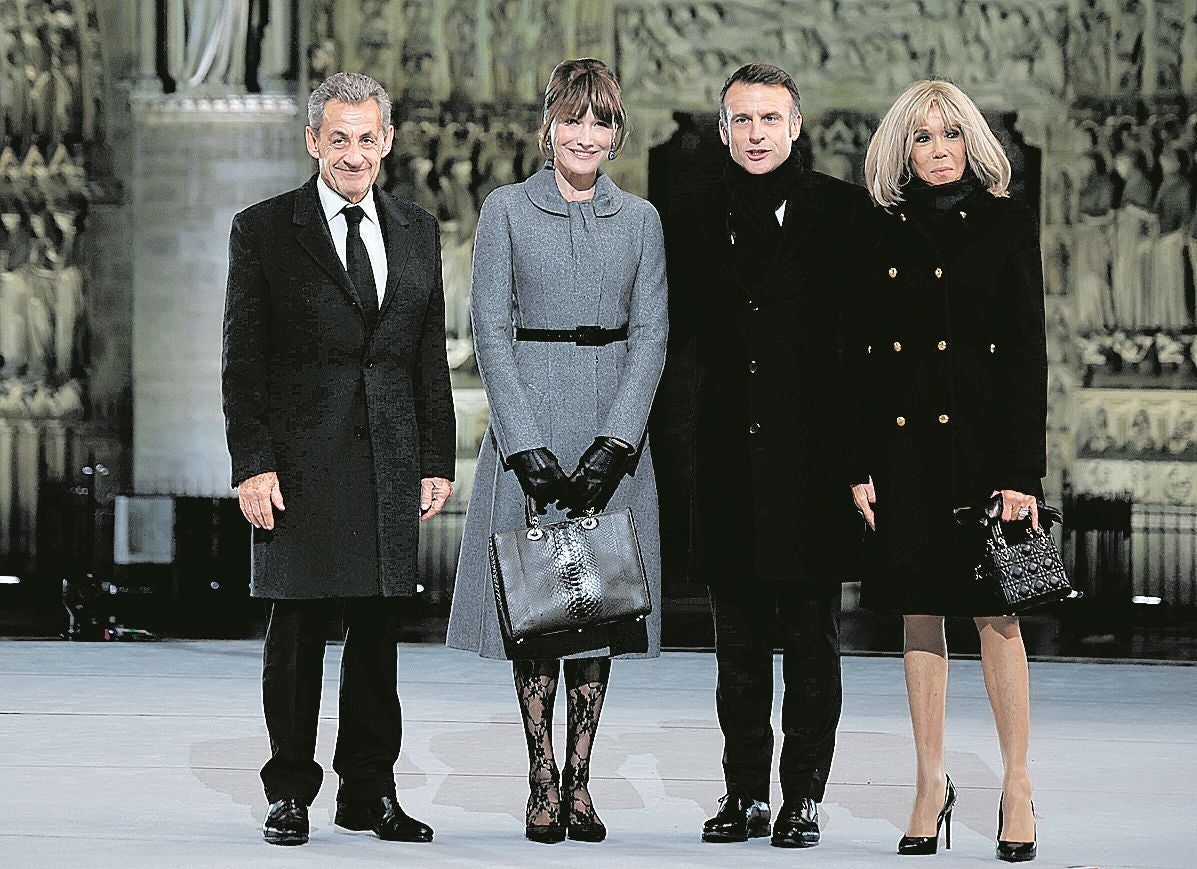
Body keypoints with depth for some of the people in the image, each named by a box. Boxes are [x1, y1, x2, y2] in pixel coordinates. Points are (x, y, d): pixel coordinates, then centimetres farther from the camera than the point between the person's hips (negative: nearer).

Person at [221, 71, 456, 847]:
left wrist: (439, 460, 8)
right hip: (301, 461, -3)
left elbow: (432, 357, 14)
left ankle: (371, 791, 14)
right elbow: (243, 359, -2)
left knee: (379, 631, 6)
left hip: (392, 461, 3)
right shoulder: (264, 230, 1)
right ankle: (290, 793, 9)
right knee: (297, 632, 0)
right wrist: (253, 463, -10)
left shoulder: (418, 232, 12)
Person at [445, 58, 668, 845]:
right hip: (529, 419, -2)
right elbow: (492, 332, -3)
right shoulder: (508, 211, 2)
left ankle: (580, 781, 8)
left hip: (613, 429, 2)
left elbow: (651, 335, 4)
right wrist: (528, 445, -12)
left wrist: (616, 440, -9)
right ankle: (542, 782, 3)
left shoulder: (639, 219, 8)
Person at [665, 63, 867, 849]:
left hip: (812, 457, -4)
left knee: (812, 642, 1)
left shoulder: (843, 212, -1)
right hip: (731, 457, 4)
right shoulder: (698, 224, 12)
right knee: (740, 644, 9)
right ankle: (746, 794, 16)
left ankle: (803, 798, 7)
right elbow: (692, 332, 16)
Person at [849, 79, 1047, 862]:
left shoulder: (1007, 225, 1)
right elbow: (862, 357, 8)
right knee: (920, 615, 6)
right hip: (903, 444, 3)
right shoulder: (881, 235, 8)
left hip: (983, 438, -2)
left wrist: (1022, 470, -9)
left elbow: (1027, 351, -3)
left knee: (996, 615, -1)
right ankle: (932, 785, 13)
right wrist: (861, 466, 1)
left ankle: (1017, 788, 7)